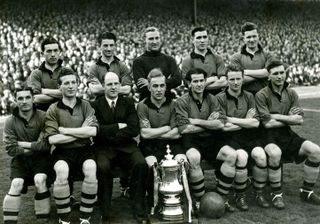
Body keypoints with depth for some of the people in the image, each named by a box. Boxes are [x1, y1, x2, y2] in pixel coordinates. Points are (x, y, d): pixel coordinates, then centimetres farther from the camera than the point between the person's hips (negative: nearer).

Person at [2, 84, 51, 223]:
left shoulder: (43, 117, -8)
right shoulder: (10, 122, -2)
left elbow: (48, 144, -16)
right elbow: (11, 149, -8)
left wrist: (24, 144, -11)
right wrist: (35, 146, -12)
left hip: (40, 158, -1)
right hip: (20, 160, 2)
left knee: (39, 180, -26)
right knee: (16, 184, -21)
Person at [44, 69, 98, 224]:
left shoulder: (85, 105, 9)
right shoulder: (53, 109, 4)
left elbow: (93, 131, -7)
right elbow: (52, 139, -8)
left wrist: (64, 130, -8)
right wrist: (81, 132, -6)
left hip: (84, 149, 1)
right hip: (63, 152, -1)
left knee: (91, 169, -31)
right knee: (62, 171, -33)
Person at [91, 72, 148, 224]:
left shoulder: (128, 103, 10)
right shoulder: (96, 105, 6)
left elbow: (134, 130, -1)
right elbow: (97, 130, -7)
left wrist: (111, 134, -6)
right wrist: (118, 126, -7)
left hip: (126, 147, 2)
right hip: (104, 148, -2)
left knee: (141, 164, -27)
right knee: (102, 167, -33)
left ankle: (139, 211, -16)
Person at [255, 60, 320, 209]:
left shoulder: (291, 94, 11)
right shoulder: (262, 95, -5)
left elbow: (300, 120, 2)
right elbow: (267, 123, -13)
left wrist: (277, 116, -8)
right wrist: (290, 118, -5)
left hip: (288, 136, 5)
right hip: (269, 137, -5)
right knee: (275, 153, -38)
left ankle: (306, 191, 2)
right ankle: (276, 194, -15)